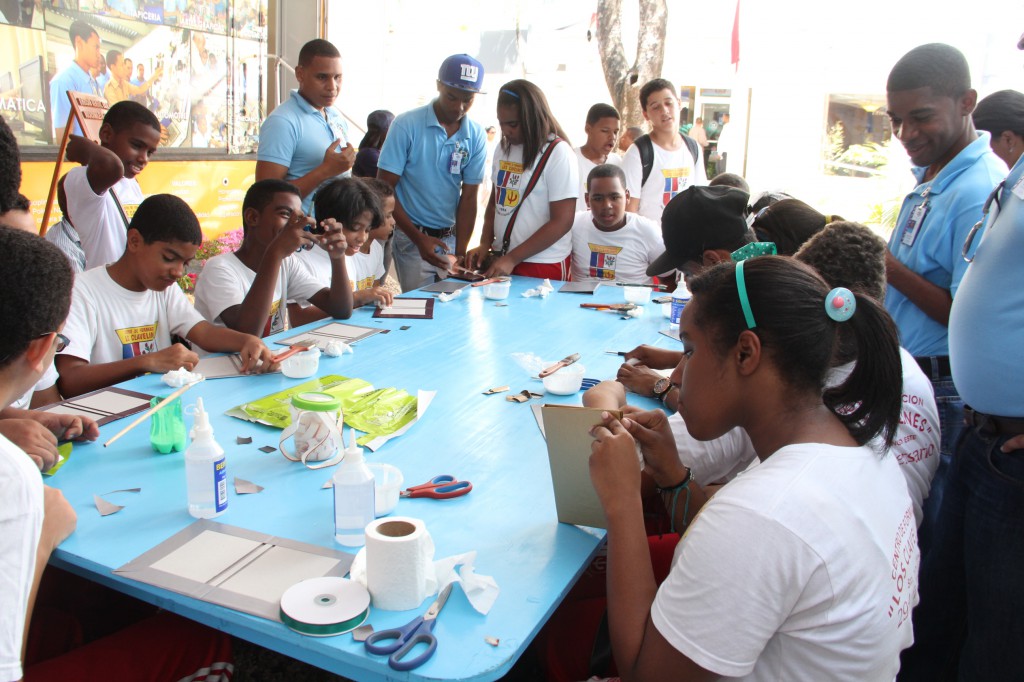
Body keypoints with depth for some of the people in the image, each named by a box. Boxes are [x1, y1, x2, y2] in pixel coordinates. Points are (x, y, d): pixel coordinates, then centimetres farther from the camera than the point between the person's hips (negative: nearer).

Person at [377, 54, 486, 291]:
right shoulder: (407, 125, -9)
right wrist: (419, 238, -16)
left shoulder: (476, 135, 0)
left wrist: (460, 252, -7)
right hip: (411, 237, -3)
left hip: (451, 236, 3)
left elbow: (469, 196, 1)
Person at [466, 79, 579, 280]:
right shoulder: (503, 149, 8)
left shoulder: (558, 154, -11)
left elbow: (562, 222, -14)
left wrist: (512, 259, -15)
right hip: (501, 260, 6)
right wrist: (485, 244, 3)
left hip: (543, 266, -5)